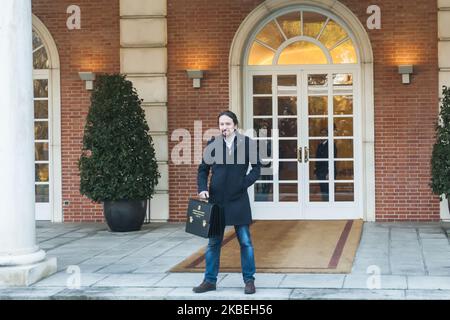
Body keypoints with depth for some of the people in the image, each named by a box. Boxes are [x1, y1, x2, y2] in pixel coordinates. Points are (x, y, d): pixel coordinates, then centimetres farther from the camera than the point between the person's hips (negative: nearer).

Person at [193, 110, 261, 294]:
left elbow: (256, 168, 4)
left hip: (238, 200, -2)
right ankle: (210, 281, 17)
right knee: (213, 242, 8)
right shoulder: (212, 144, 2)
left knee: (245, 242, 3)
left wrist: (244, 184, -7)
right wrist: (203, 188, -6)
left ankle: (249, 280, 14)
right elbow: (203, 169, 7)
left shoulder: (247, 143, -2)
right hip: (216, 200, 2)